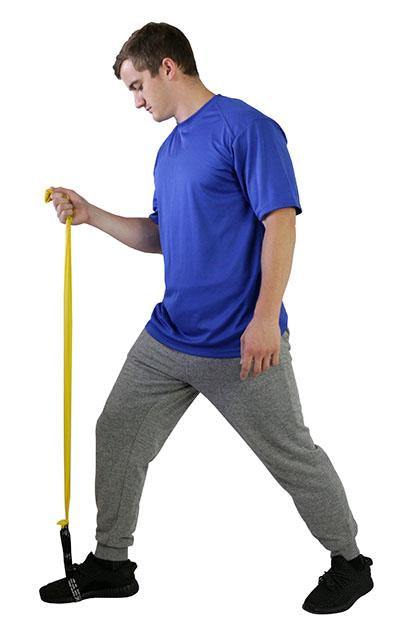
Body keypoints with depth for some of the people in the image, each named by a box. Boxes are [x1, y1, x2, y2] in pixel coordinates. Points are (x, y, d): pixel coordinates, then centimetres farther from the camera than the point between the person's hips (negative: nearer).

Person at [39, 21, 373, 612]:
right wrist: (91, 215, 10)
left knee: (292, 455, 5)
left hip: (241, 346, -8)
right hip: (168, 338, 8)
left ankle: (349, 561, 26)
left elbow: (281, 222, -17)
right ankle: (111, 564, 24)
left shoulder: (246, 127, -11)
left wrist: (265, 318, -24)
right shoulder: (169, 148, 14)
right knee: (117, 436, 9)